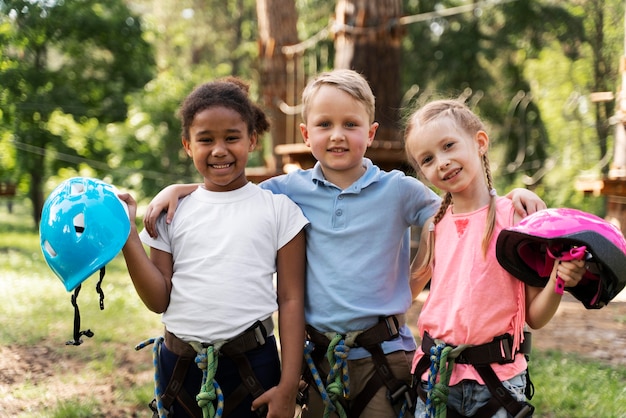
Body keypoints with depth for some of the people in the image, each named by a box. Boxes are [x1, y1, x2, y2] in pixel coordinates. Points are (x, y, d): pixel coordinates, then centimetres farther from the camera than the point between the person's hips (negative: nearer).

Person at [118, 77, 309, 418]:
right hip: (180, 365, 2)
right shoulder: (172, 211, 5)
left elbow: (291, 299, -2)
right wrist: (127, 236, -9)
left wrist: (288, 387, -6)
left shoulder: (278, 208, -1)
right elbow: (159, 300, 1)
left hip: (252, 364, -2)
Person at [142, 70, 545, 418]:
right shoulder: (293, 190, 3)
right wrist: (175, 189, 1)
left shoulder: (398, 190, -2)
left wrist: (513, 196, -10)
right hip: (320, 355, 2)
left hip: (384, 354, -2)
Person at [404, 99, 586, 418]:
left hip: (497, 378, -3)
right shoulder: (434, 226, 4)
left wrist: (557, 281, -23)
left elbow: (535, 317, -7)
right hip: (435, 376, 3)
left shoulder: (517, 217, -8)